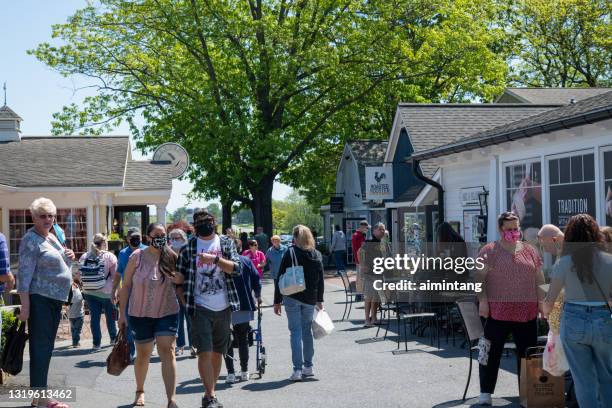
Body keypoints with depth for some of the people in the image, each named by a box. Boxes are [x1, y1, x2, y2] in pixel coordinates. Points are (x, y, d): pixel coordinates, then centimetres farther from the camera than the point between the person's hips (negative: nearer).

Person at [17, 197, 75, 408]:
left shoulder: (51, 237, 15)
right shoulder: (31, 240, -10)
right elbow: (24, 274, -17)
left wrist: (69, 257, 7)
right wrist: (25, 306, -23)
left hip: (55, 300, 9)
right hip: (40, 299, -9)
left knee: (46, 349, 13)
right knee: (40, 348, -8)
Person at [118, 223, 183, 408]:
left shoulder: (172, 257, -3)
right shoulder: (137, 257, -7)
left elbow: (182, 281, 9)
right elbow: (126, 285, -1)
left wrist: (177, 277, -15)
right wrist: (122, 312, -1)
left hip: (167, 313, 0)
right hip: (140, 315, 0)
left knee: (168, 353, -11)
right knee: (143, 354, 13)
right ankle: (140, 391, 37)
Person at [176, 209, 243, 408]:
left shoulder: (226, 242, 6)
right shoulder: (189, 246, 3)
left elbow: (237, 268, -6)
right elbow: (180, 276, 5)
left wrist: (215, 259, -18)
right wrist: (185, 302, -5)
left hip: (224, 308, 2)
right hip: (201, 308, -2)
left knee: (217, 353, 10)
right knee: (205, 352, -12)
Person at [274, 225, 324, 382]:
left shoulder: (290, 253, -7)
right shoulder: (317, 255, 6)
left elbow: (280, 278, -8)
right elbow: (320, 280, 11)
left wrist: (277, 301, -2)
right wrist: (320, 300, 19)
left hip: (292, 298, -4)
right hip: (310, 299, 4)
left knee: (295, 332, -1)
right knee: (307, 330, 16)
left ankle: (297, 369, -5)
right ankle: (308, 367, 22)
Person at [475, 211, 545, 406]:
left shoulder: (530, 250, 12)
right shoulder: (489, 250, 0)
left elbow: (539, 279, 14)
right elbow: (480, 277, -3)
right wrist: (483, 300, -13)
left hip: (527, 312, 4)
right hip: (497, 311, -4)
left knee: (528, 352, 8)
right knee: (492, 352, 0)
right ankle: (485, 392, 7)